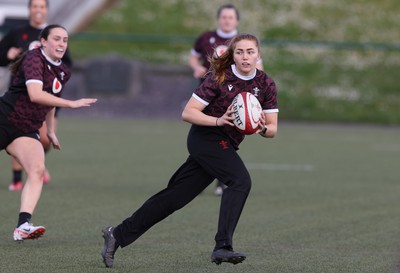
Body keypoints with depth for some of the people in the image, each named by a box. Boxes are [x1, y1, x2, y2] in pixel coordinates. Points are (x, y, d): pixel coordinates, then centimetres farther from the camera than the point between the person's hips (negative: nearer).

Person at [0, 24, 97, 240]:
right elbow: (35, 94, -29)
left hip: (27, 130, 6)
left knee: (37, 170, -17)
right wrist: (72, 104, -28)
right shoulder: (34, 59, -15)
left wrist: (50, 131, 28)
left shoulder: (63, 73, 10)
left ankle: (23, 226, -30)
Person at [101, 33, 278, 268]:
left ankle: (119, 234, 16)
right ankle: (223, 246, -28)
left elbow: (273, 128, 1)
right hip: (206, 137, -5)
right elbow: (188, 113, -14)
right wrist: (218, 120, -28)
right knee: (241, 181, -27)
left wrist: (262, 128, -22)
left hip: (225, 146, 6)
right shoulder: (220, 78, -13)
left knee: (175, 196, 6)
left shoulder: (266, 84, 0)